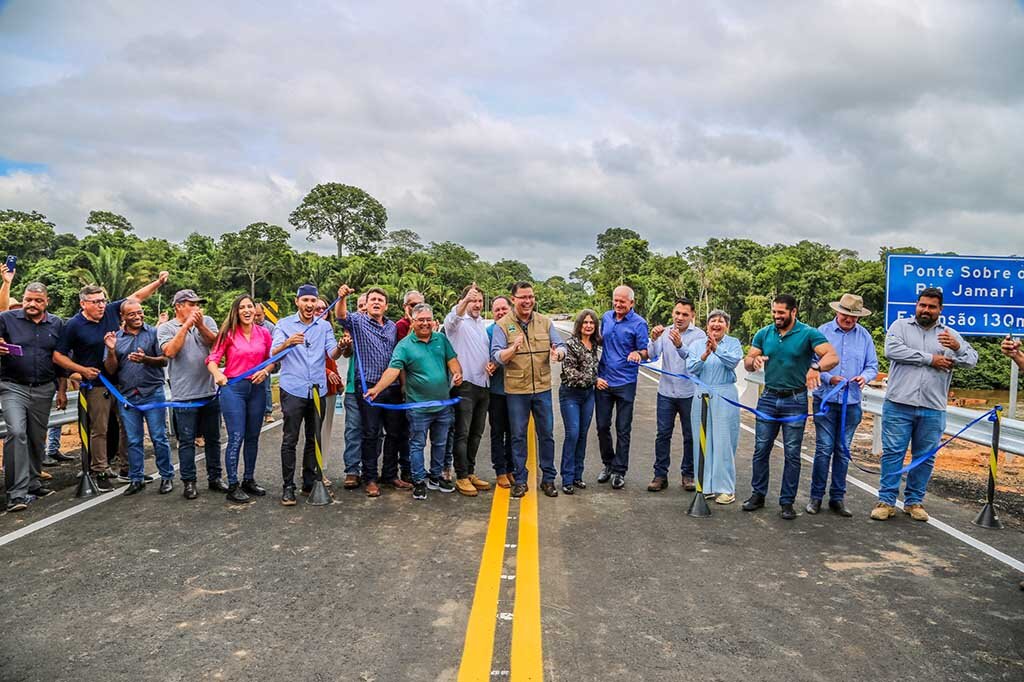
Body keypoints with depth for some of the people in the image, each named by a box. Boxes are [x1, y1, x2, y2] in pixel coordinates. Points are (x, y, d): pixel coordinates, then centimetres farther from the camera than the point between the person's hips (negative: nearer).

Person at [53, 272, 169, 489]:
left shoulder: (112, 310, 4)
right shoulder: (73, 325, -6)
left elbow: (137, 296, 12)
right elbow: (58, 355, -3)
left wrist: (158, 282, 2)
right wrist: (82, 370, -12)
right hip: (97, 384, -4)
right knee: (99, 429, 1)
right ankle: (100, 472, 11)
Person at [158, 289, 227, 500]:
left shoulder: (207, 321, 7)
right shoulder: (166, 328, 1)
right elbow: (169, 351, -16)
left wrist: (200, 326, -20)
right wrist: (186, 325, -16)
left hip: (210, 392, 3)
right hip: (184, 395, -3)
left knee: (213, 438, 12)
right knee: (186, 441, 4)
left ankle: (215, 478, 24)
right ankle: (189, 482, 15)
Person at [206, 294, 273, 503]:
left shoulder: (264, 334, 5)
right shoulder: (228, 333, -4)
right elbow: (212, 359, -8)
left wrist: (265, 371, -7)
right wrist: (217, 374, -27)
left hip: (256, 388, 4)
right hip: (233, 387, -4)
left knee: (253, 437, 13)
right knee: (236, 438, -5)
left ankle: (249, 480, 26)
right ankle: (232, 486, 5)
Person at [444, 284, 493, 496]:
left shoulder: (484, 324, 16)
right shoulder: (458, 321, -5)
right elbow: (452, 317, -30)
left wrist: (491, 364, 4)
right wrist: (465, 300, -50)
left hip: (483, 385, 7)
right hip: (464, 384, -7)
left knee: (476, 433, 13)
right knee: (462, 433, -3)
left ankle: (470, 472, 23)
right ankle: (462, 477, 2)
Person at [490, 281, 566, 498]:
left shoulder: (545, 322, 5)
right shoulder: (502, 325, -4)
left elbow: (562, 347, 4)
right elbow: (496, 356, -12)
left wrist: (558, 352, -20)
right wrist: (513, 348, -31)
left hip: (543, 387, 3)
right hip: (516, 390, -2)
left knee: (546, 434, 9)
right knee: (518, 436, 6)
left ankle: (548, 478, 22)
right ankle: (520, 480, 18)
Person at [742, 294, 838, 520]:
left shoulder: (808, 334, -8)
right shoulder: (764, 334, 3)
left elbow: (832, 357, -20)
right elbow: (747, 364, 4)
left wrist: (816, 367, -41)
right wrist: (754, 360, -21)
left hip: (795, 401, -3)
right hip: (768, 399, 3)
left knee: (792, 454, 4)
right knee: (761, 449, 7)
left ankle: (787, 502, 14)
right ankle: (758, 494, 19)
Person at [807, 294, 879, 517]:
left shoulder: (864, 336, 8)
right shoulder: (823, 331, -1)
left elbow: (872, 366, 9)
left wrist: (865, 376, -13)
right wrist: (829, 378, -18)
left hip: (851, 402, 3)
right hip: (826, 400, -3)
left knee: (843, 451, 9)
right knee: (824, 449, -2)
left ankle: (837, 497, 18)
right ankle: (816, 496, 8)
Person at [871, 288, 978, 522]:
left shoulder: (950, 334, 12)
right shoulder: (900, 325, 5)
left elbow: (972, 360, 3)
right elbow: (892, 351, -12)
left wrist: (957, 347, -19)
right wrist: (930, 359, -10)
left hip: (933, 409, 3)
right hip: (898, 405, -2)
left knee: (925, 457, 9)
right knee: (893, 453, 1)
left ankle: (914, 501, 22)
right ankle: (886, 501, 8)